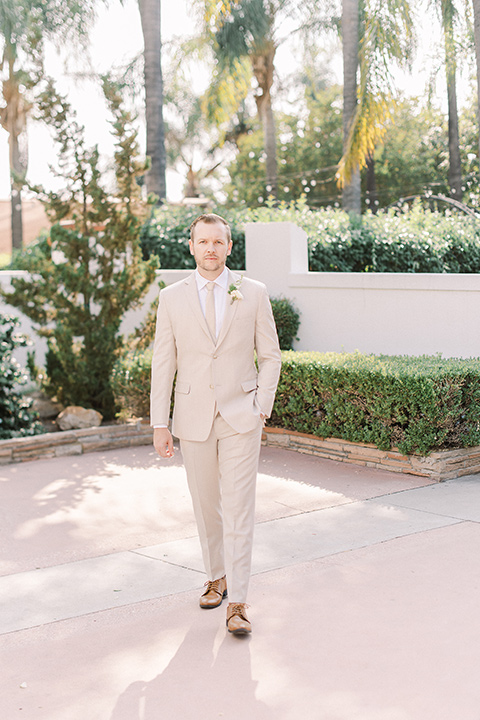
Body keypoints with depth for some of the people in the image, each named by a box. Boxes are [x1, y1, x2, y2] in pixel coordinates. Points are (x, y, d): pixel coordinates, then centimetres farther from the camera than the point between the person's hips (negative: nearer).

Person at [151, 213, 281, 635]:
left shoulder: (253, 294, 0)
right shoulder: (172, 298, 1)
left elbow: (270, 356, 5)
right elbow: (163, 363, 2)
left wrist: (262, 407, -4)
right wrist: (160, 424, -2)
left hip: (240, 417, -2)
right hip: (193, 418, 2)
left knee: (239, 508, -7)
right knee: (206, 506, 13)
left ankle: (237, 604, -3)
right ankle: (217, 578, 34)